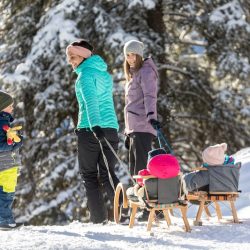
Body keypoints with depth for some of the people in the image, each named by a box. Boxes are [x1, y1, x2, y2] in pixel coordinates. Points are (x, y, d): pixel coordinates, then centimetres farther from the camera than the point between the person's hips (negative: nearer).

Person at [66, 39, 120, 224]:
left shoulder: (85, 75, -6)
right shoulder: (105, 74, 19)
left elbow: (90, 100, -22)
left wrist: (95, 125, -34)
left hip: (90, 130, -7)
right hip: (111, 128, 7)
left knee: (89, 175, 3)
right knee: (107, 174, 6)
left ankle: (99, 219, -2)